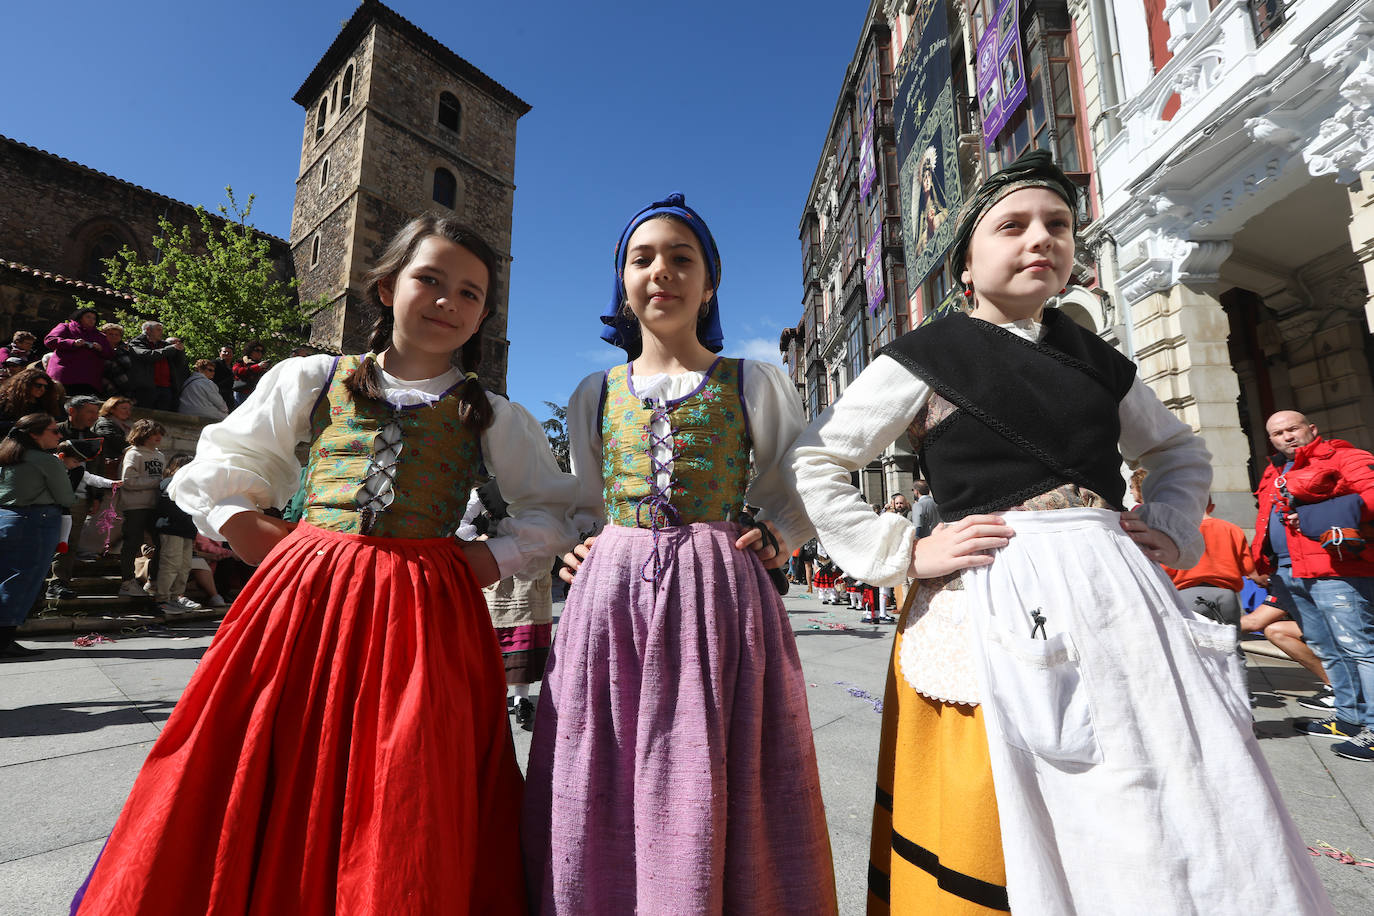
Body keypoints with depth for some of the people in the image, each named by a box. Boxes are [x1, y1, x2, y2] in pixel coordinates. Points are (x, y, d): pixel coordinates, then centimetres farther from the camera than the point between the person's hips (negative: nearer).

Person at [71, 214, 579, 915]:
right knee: (267, 790, 11)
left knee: (403, 821, 6)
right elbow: (216, 469, 18)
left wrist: (492, 559, -4)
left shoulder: (494, 416, 5)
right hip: (304, 597, 2)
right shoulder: (311, 380, 9)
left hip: (427, 616, -1)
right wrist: (251, 533, 2)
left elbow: (551, 508, 11)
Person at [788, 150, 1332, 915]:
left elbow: (1179, 451, 28)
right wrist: (905, 551, -11)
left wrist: (1174, 532, 10)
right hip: (994, 610, -5)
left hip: (1120, 593, 6)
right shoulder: (924, 357, -2)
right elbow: (814, 463, -4)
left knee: (1179, 828, 13)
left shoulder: (1094, 357, 14)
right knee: (1014, 845, 3)